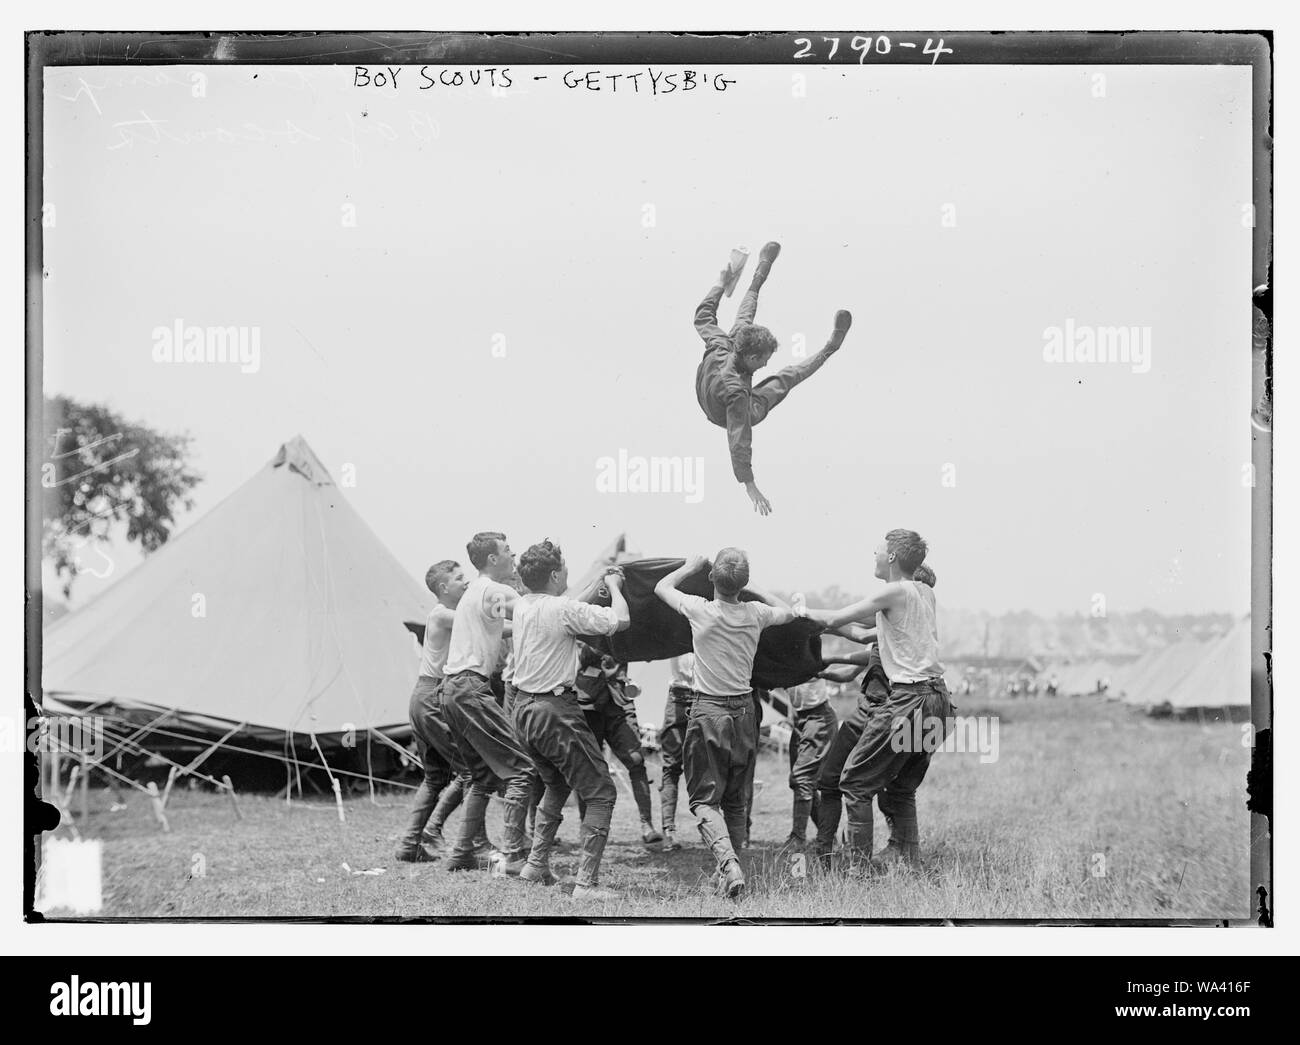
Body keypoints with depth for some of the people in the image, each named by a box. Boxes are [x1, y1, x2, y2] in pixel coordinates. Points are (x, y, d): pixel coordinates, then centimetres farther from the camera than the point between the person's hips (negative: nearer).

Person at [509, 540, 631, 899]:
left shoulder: (522, 605, 6)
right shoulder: (563, 609, -18)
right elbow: (620, 620, -19)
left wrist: (600, 582, 25)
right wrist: (614, 586, -1)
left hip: (523, 708, 9)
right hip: (555, 711, -9)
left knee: (556, 785, 30)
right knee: (600, 794, -1)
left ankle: (537, 865, 29)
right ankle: (586, 883, -9)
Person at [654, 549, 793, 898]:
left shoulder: (700, 610, -12)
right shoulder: (755, 614, -2)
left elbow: (662, 587, 8)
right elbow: (788, 612, 22)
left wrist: (691, 566, 21)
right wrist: (754, 590, 26)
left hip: (707, 711, -3)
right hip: (744, 712, 3)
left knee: (704, 798, -1)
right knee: (736, 800, 14)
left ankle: (728, 863, -22)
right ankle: (729, 869, 17)